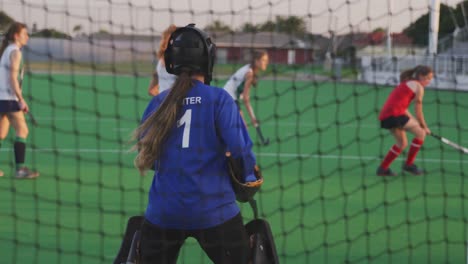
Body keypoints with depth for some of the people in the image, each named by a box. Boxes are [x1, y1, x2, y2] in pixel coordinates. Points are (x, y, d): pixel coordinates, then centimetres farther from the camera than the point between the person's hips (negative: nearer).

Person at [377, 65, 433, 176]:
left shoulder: (406, 83, 25)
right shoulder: (418, 87, -2)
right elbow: (418, 112, 0)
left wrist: (416, 122, 19)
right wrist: (424, 127, 12)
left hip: (385, 115, 9)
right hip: (395, 114, -9)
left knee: (402, 143, 22)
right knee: (421, 133, 0)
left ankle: (383, 168, 22)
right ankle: (409, 164, 5)